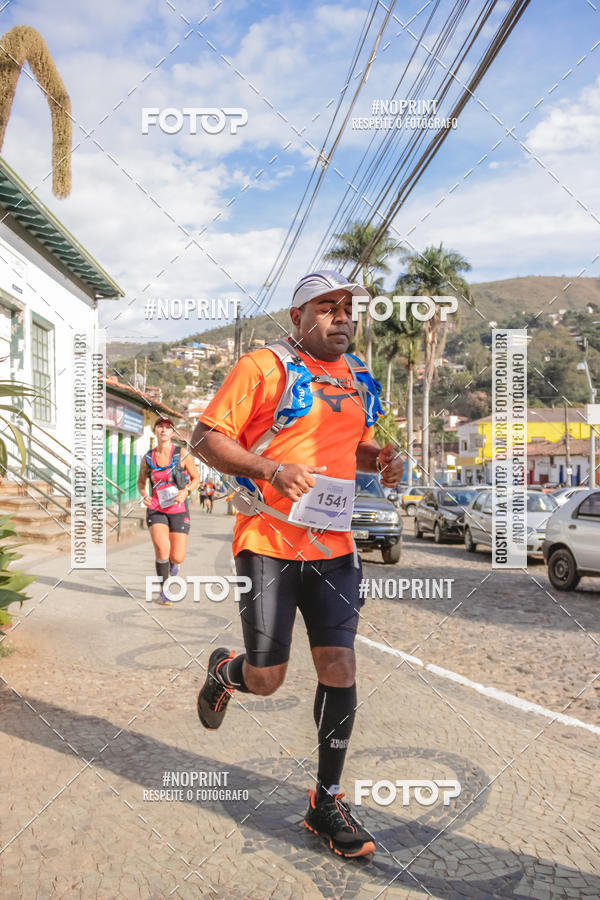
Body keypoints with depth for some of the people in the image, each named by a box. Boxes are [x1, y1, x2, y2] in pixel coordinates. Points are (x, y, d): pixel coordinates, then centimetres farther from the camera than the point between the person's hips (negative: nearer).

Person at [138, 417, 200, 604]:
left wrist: (185, 492, -14)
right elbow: (141, 481, 18)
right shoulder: (147, 458, 3)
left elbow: (196, 478, 6)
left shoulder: (183, 455, -5)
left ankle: (173, 560, 38)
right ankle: (164, 591, -2)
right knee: (162, 547, -23)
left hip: (178, 510, -1)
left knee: (177, 558, -4)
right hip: (156, 509, 1)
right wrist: (143, 495, -4)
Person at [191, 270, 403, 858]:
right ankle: (224, 671, 40)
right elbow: (206, 439, -8)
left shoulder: (359, 379, 14)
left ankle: (326, 802, 20)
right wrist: (272, 470, -23)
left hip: (334, 546, 5)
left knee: (339, 670, 2)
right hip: (267, 543, -5)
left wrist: (380, 457, 4)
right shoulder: (263, 367, -6)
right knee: (266, 679, 2)